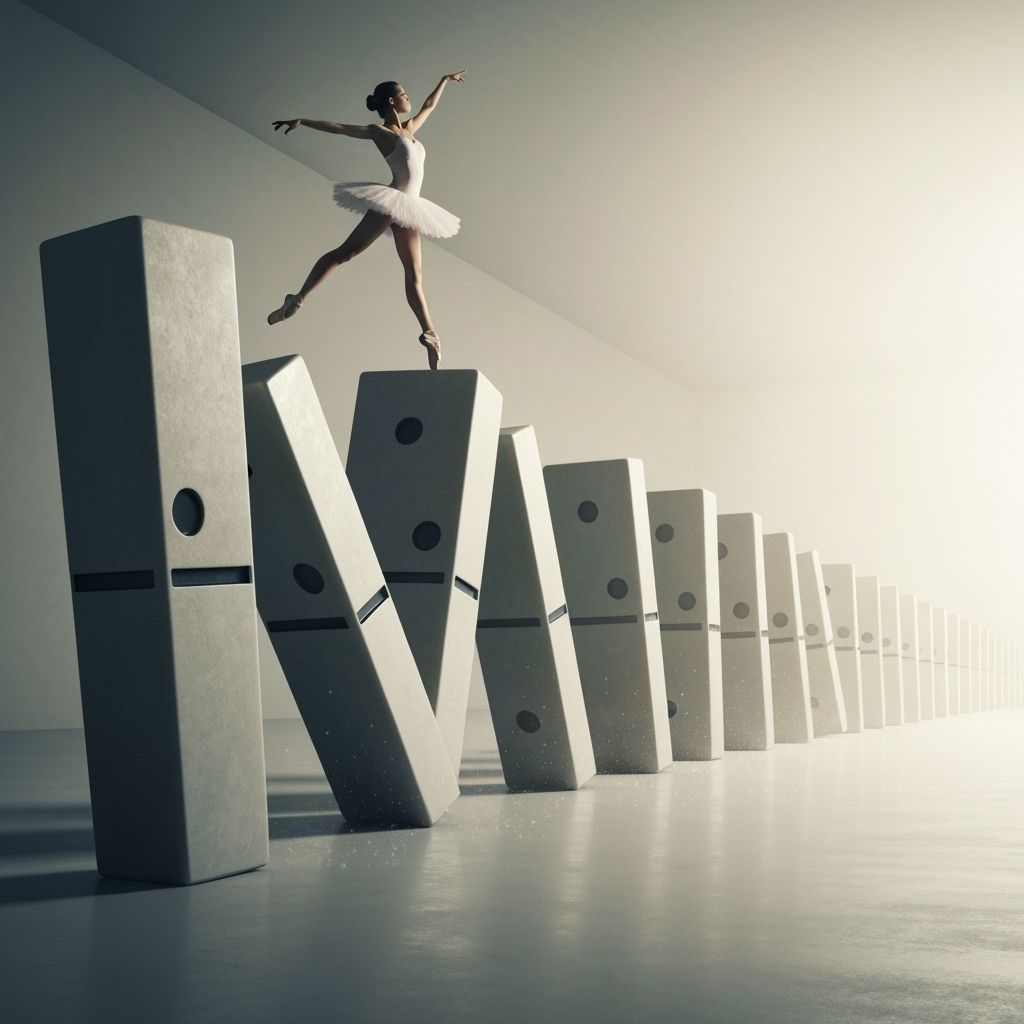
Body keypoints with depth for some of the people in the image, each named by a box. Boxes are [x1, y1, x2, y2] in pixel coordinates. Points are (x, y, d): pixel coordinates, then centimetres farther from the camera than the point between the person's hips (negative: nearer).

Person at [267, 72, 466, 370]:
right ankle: (296, 301, -6)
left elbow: (428, 106, 37)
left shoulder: (409, 128, 21)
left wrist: (444, 80, 49)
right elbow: (337, 128, -7)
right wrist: (302, 120, -17)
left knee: (414, 275, 3)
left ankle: (429, 334, 0)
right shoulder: (380, 132, 0)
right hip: (389, 202, -7)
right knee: (345, 252, -9)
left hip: (408, 209, 7)